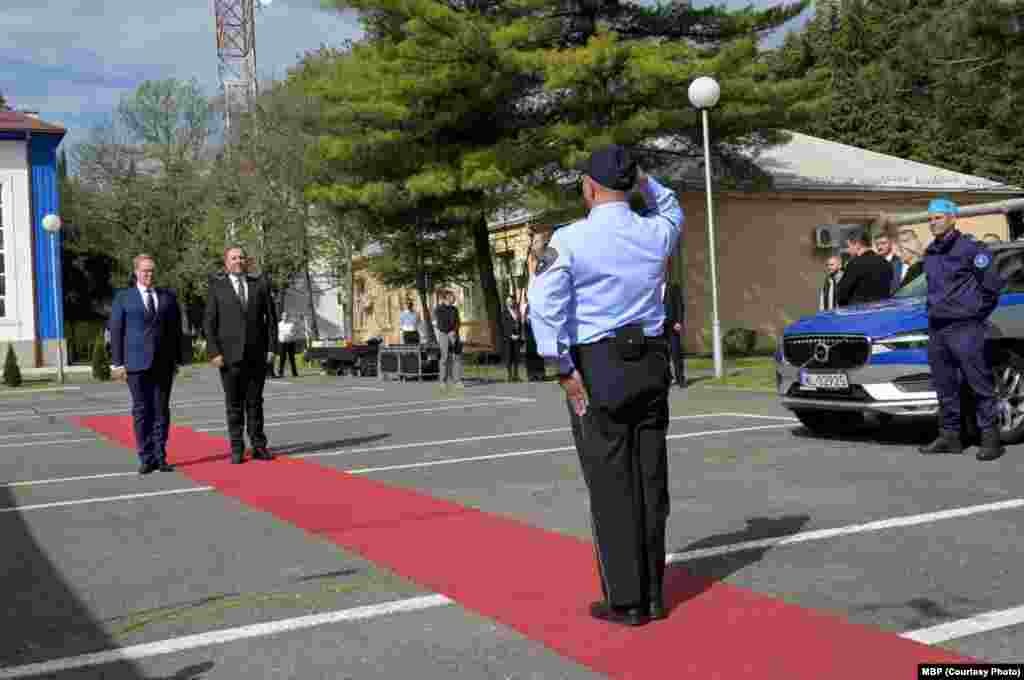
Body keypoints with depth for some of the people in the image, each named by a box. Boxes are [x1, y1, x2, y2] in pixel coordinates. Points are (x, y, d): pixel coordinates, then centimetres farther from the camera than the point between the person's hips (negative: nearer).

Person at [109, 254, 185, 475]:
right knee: (142, 411, -1)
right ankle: (146, 458, 4)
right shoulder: (123, 298, 5)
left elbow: (177, 329, 12)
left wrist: (179, 359, 6)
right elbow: (115, 331, 2)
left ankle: (160, 457, 9)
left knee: (162, 410, 4)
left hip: (163, 363, 2)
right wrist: (118, 363, -4)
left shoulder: (168, 296, 11)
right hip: (137, 363, -2)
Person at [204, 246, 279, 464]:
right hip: (230, 354, -1)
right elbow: (209, 322, -1)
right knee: (234, 404, 4)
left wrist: (272, 348, -2)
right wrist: (214, 353, -10)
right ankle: (237, 450, 10)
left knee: (255, 402, 7)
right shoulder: (217, 287, 2)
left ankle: (259, 446, 12)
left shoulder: (260, 284, 6)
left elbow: (271, 318, 6)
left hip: (257, 354, 1)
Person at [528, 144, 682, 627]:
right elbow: (670, 208, 31)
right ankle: (652, 595, 18)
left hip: (596, 366, -5)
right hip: (651, 363, 5)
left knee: (611, 487, 1)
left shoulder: (570, 239, -9)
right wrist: (641, 178, 18)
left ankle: (625, 601, 6)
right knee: (651, 482, 10)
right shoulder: (656, 233, 5)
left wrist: (565, 370, -14)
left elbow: (545, 303, -19)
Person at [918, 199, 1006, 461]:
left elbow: (993, 284, -9)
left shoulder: (970, 248, -9)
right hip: (936, 328, 8)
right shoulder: (930, 253, 14)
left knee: (981, 385, -5)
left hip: (964, 328, -8)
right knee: (945, 387, 11)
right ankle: (949, 436, 18)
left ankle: (991, 437, -1)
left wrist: (980, 312, -1)